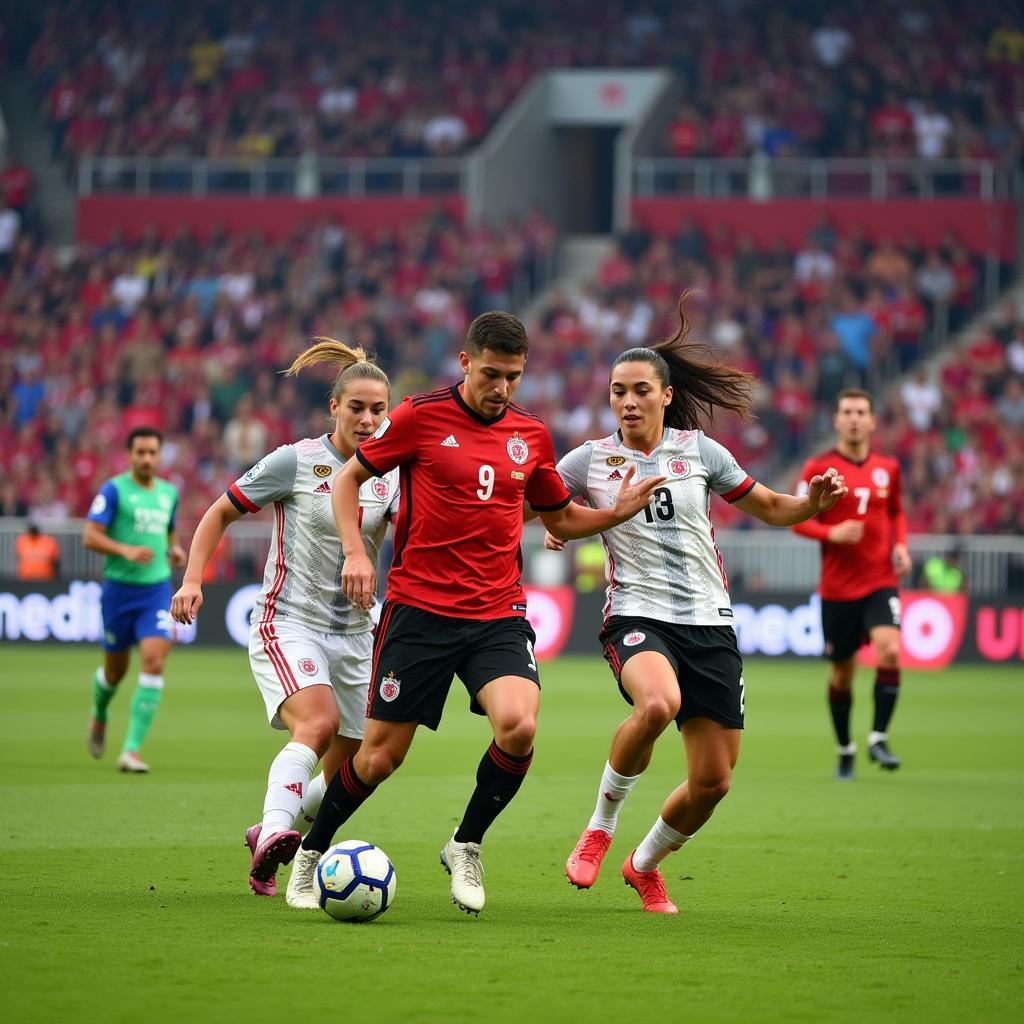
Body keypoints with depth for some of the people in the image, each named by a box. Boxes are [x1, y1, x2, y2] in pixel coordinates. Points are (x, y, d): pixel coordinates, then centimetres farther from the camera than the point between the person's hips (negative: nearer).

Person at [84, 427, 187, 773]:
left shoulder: (169, 492, 10)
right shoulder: (114, 489, -6)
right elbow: (90, 536, -12)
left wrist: (175, 550, 5)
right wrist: (126, 550, -26)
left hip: (157, 589, 3)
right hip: (119, 587, -3)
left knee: (154, 661, -16)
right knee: (116, 669, 10)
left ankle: (132, 749, -15)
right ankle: (99, 716, 46)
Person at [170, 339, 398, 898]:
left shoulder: (390, 474, 6)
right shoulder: (296, 462, -6)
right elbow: (220, 513, 2)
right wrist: (192, 579, -10)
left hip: (354, 635, 6)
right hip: (287, 625, -6)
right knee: (319, 722, -33)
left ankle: (268, 835, 30)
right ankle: (273, 835, -47)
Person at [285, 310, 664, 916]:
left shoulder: (531, 435, 9)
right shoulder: (421, 417, -3)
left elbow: (560, 518, 22)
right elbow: (349, 477, 7)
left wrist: (619, 512, 4)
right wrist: (355, 552, -6)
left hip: (499, 615, 3)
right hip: (419, 610, -3)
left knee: (519, 726, -23)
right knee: (381, 756, 0)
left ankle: (466, 848, 1)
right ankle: (311, 854, 25)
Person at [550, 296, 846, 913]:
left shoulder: (699, 450, 5)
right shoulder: (592, 459, 3)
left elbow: (770, 508, 14)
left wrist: (814, 501, -7)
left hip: (710, 624, 3)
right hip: (637, 616, -2)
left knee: (713, 781, 0)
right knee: (658, 702, -38)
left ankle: (646, 864, 29)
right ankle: (601, 826, -15)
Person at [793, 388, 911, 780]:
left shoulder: (887, 467, 7)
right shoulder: (818, 468, -3)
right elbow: (798, 520, -2)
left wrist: (900, 545, 4)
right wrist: (832, 533, -20)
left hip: (881, 581, 1)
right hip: (838, 586, -1)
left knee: (890, 650, -23)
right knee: (842, 673, 6)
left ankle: (879, 738, -12)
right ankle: (845, 750, 26)